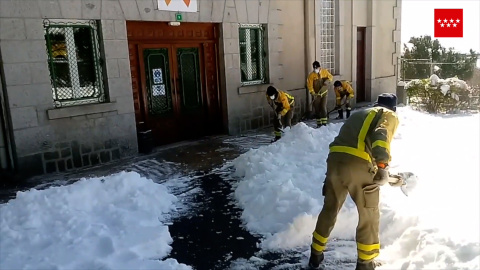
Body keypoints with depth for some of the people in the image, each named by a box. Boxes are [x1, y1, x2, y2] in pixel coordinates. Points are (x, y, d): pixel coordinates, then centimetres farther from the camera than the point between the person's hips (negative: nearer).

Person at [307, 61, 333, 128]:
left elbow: (330, 77, 7)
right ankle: (319, 123, 15)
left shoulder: (324, 72, -1)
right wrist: (312, 93, -24)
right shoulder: (311, 75, -8)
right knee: (317, 108, 4)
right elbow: (309, 85, -12)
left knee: (323, 107, -6)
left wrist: (327, 81, -16)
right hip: (316, 94, 0)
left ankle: (324, 122, 3)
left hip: (324, 93, 0)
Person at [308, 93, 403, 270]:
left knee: (329, 210, 23)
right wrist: (383, 167, -19)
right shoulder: (389, 115, 14)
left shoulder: (358, 114, 34)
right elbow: (381, 136, -10)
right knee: (369, 217, 14)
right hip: (359, 165, -6)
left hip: (335, 160, 6)